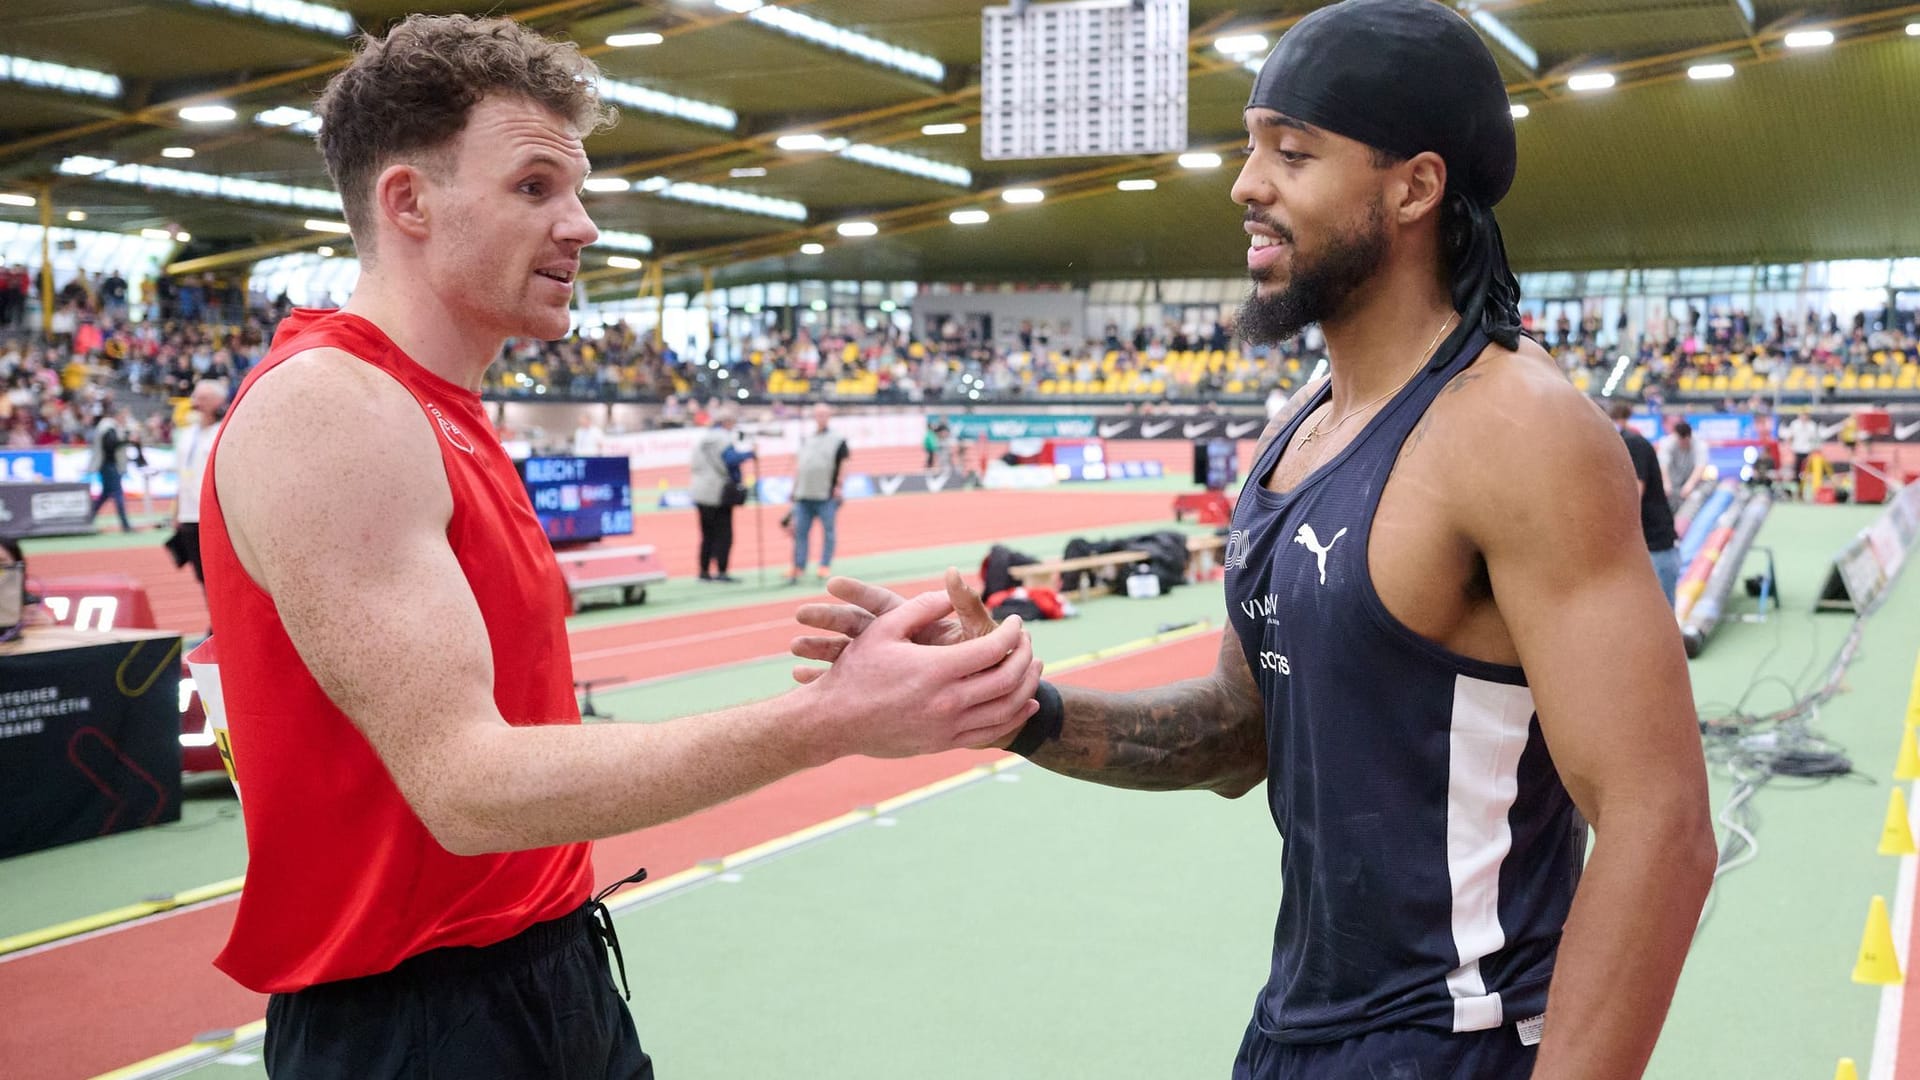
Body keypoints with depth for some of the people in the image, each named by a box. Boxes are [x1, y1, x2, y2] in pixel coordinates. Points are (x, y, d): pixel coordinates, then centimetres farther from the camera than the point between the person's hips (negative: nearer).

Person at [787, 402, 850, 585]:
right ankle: (798, 567, 8)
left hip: (827, 496, -5)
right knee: (800, 532, 4)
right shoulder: (806, 439, 15)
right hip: (804, 494, 5)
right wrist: (795, 484, 15)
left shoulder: (838, 440, -1)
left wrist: (839, 486, -9)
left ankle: (826, 567, 4)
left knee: (828, 531, -1)